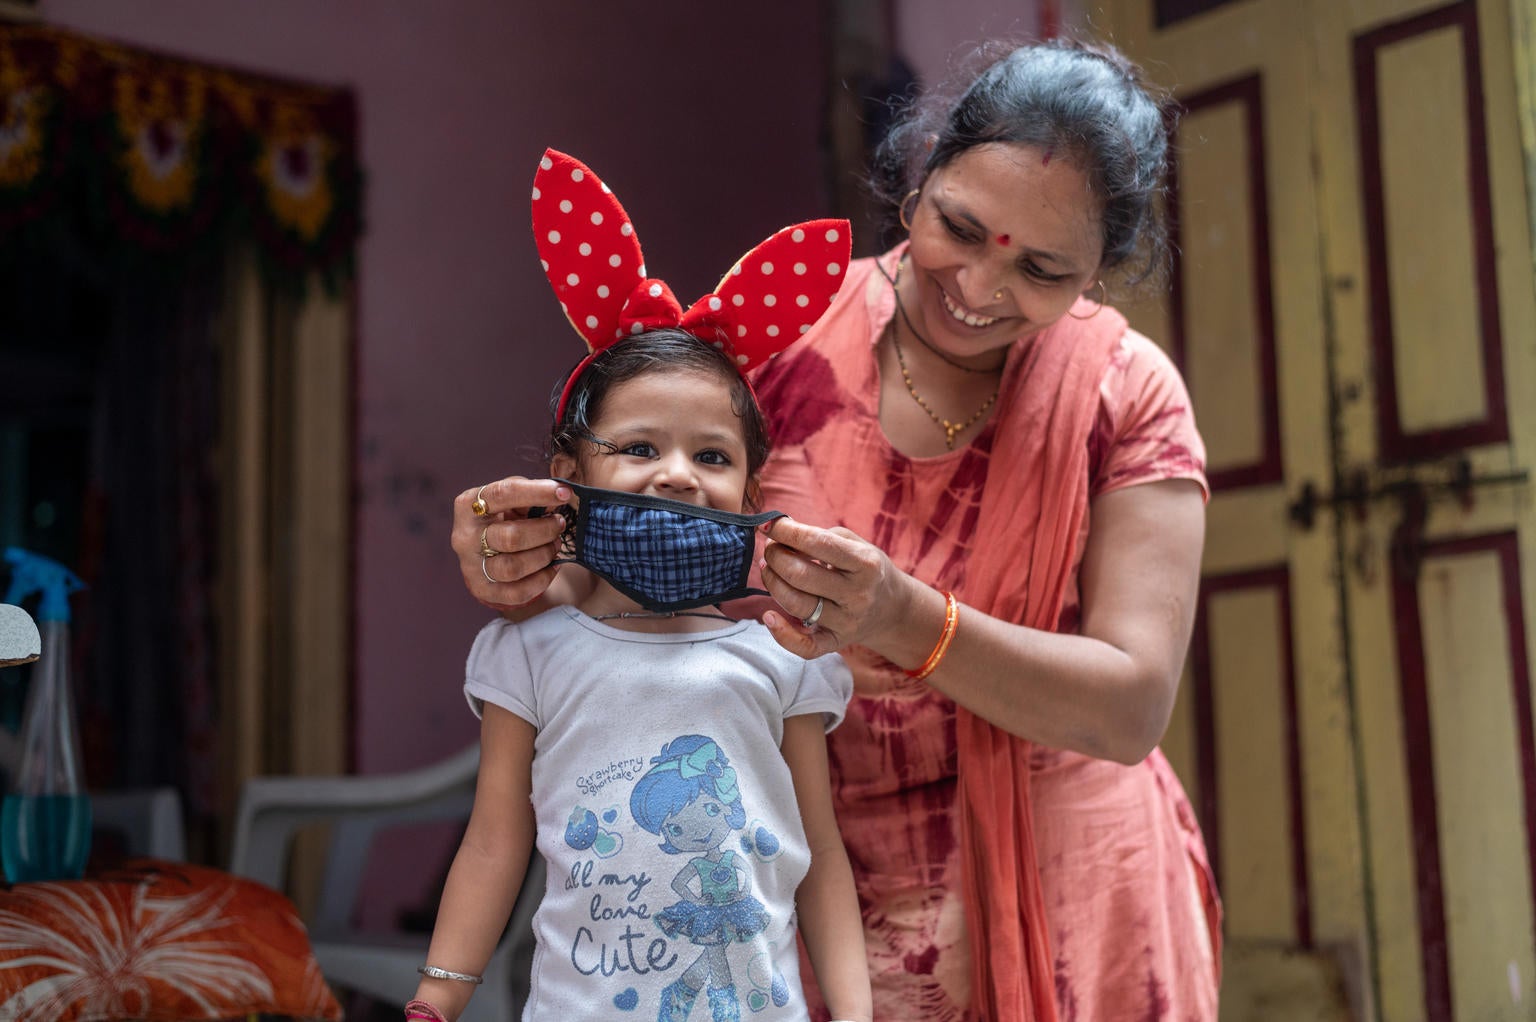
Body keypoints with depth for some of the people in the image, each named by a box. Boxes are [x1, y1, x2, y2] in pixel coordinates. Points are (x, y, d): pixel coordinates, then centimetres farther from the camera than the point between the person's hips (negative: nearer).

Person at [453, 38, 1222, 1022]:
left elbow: (1134, 709, -17)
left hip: (1056, 919, 0)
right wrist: (536, 579, -24)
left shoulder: (1126, 394, -9)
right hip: (812, 897, 1)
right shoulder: (784, 337, -9)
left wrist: (906, 621, -32)